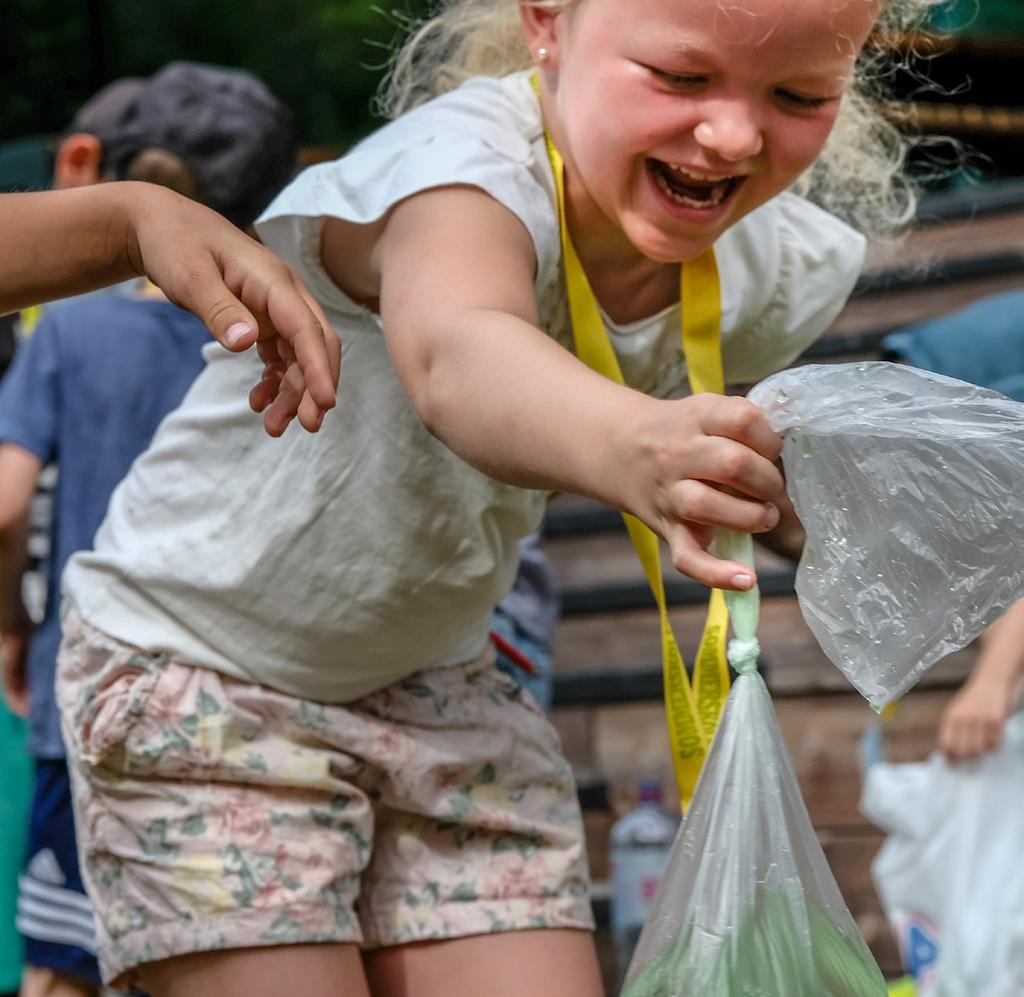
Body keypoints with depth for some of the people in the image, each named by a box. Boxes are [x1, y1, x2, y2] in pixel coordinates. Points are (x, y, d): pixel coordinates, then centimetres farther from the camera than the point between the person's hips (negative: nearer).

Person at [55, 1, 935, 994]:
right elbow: (458, 362, -57)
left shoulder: (781, 269, -11)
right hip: (195, 676, -6)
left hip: (431, 681, 6)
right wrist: (629, 447, -75)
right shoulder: (468, 164, -32)